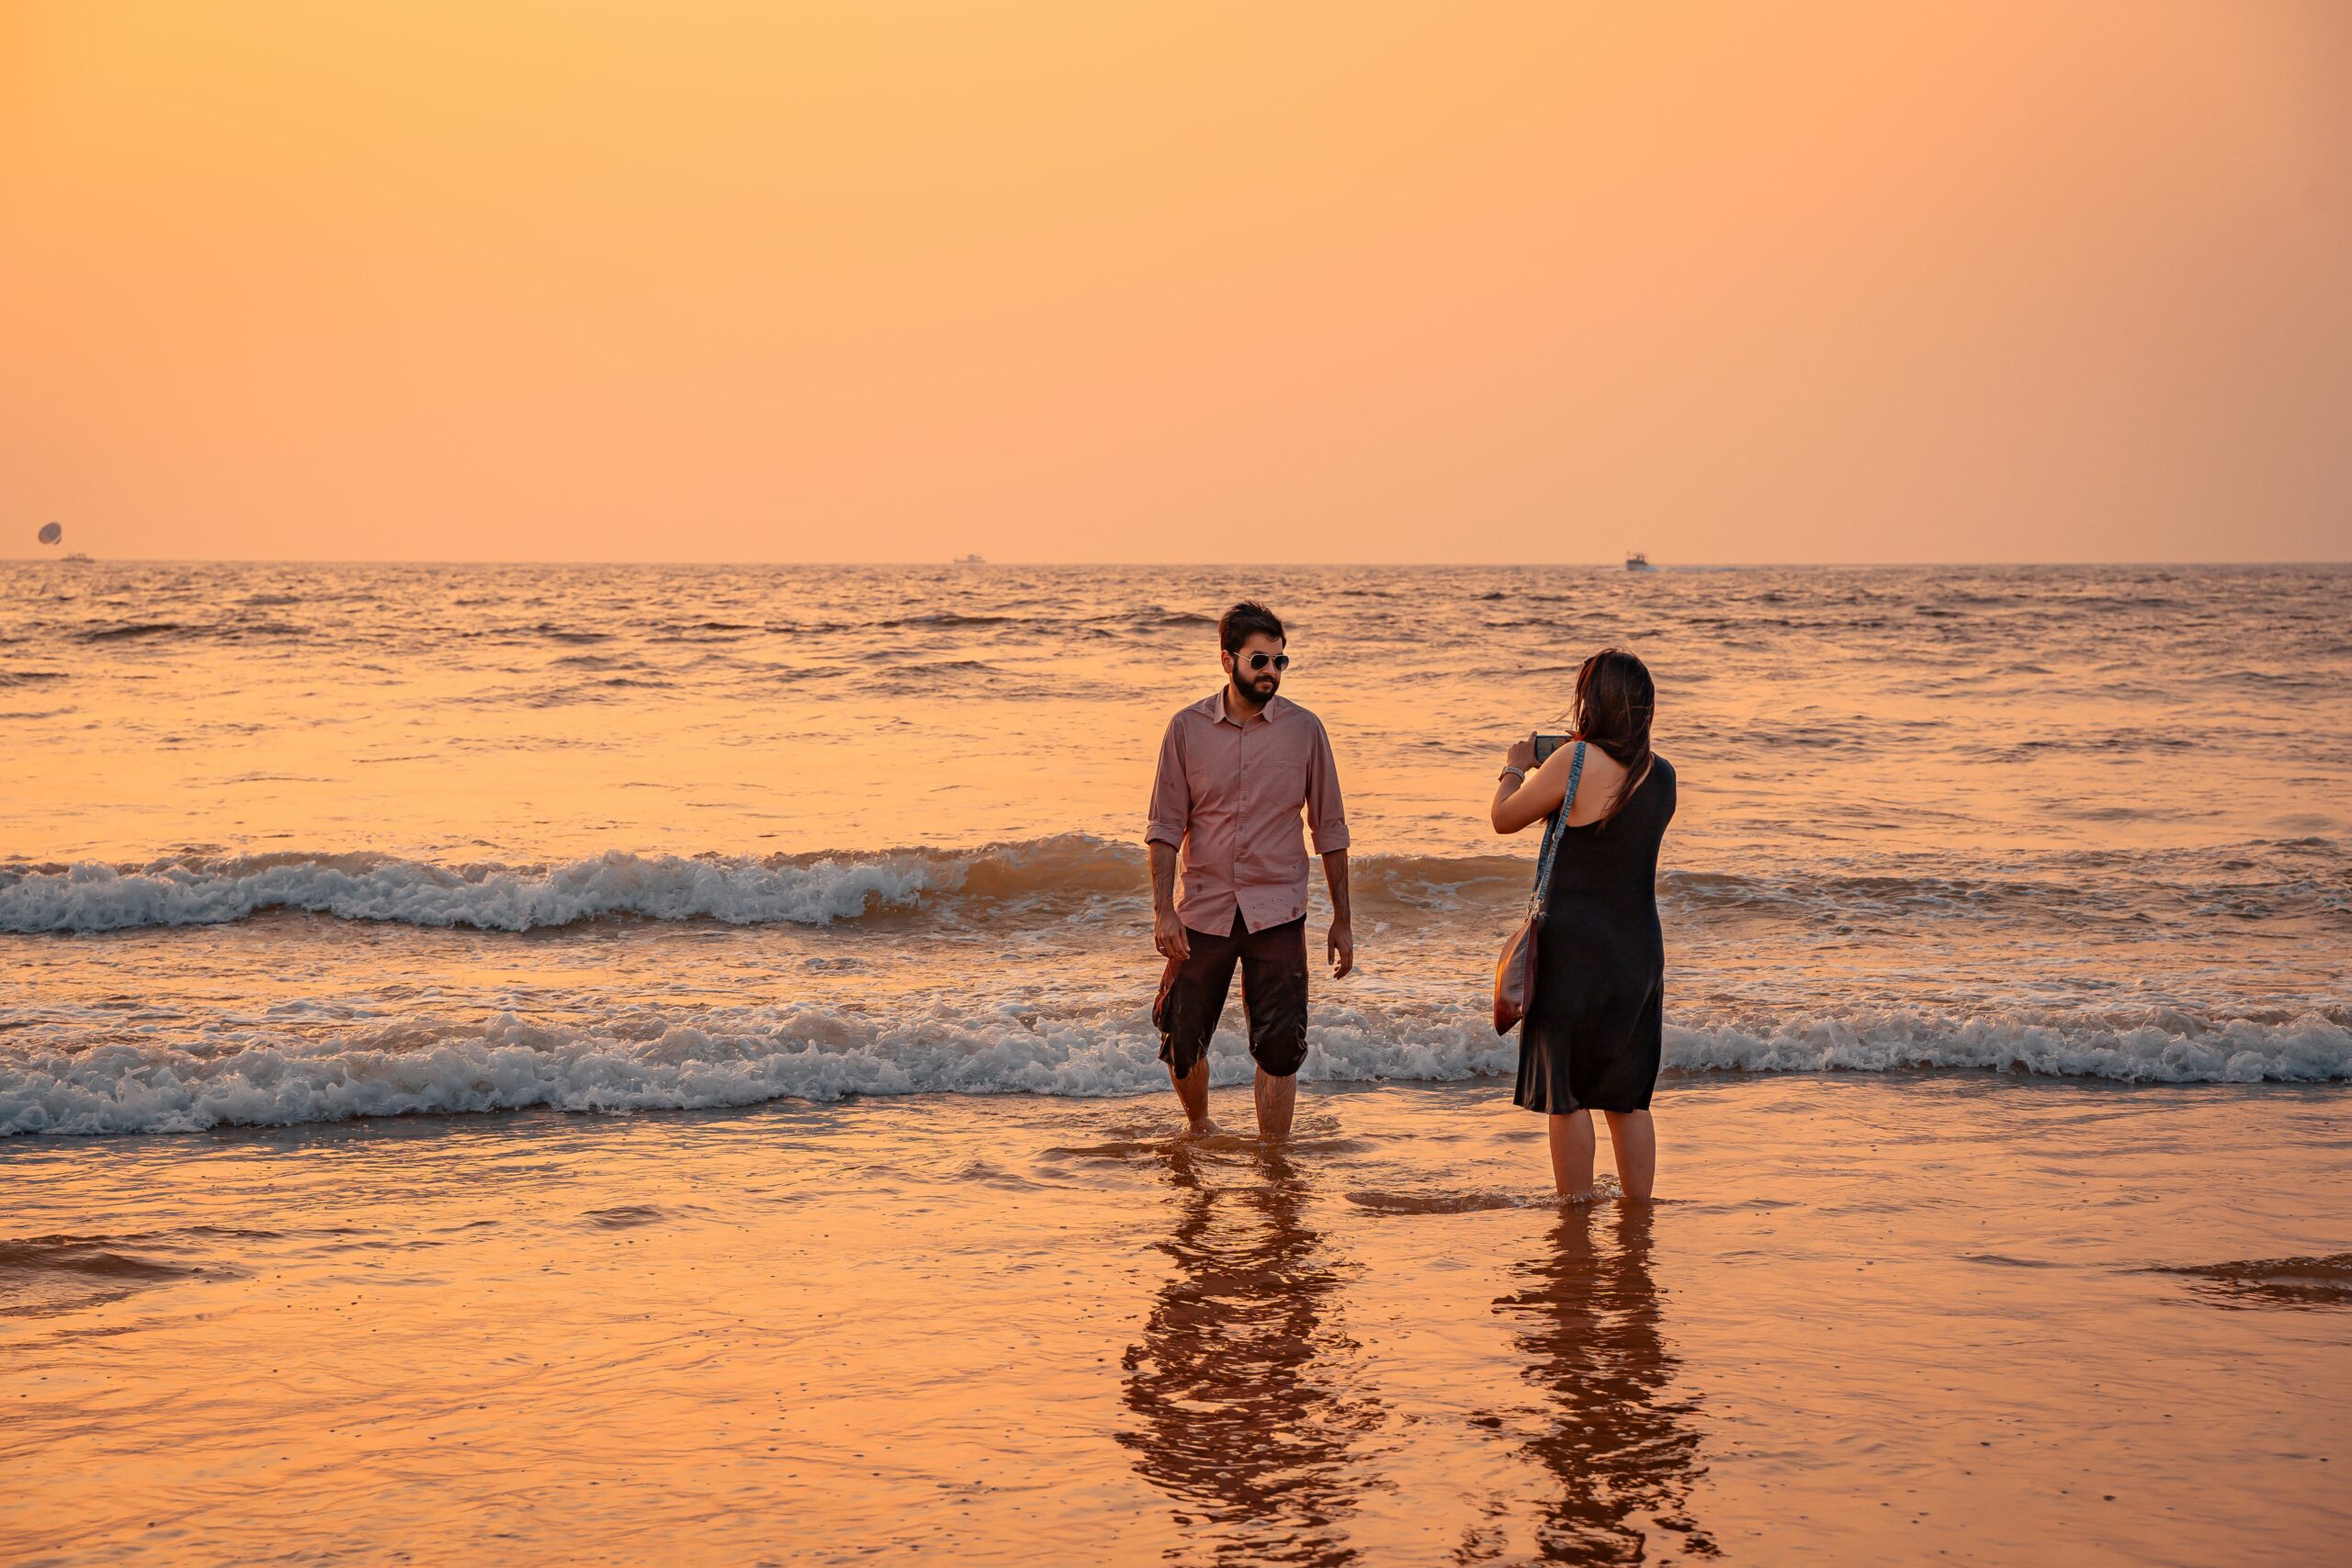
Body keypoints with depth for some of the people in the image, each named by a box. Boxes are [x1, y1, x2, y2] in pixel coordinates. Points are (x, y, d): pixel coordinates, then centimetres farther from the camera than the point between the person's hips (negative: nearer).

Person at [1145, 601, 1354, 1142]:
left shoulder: (1304, 729, 0)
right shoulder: (1187, 728, 0)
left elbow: (1329, 829, 5)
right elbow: (1165, 826, 0)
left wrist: (1342, 921, 5)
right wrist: (1163, 909, -11)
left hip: (1277, 914, -1)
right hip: (1202, 911, 1)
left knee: (1279, 1050, -5)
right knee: (1182, 1043, 7)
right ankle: (1198, 1126, 36)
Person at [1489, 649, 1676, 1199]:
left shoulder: (1576, 761, -14)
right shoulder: (1662, 774, 4)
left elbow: (1504, 818, -3)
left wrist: (1515, 768, 17)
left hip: (1576, 947, -6)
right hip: (1639, 948, 6)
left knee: (1566, 1094, 4)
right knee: (1627, 1098, 14)